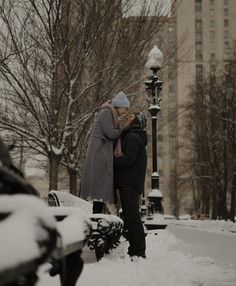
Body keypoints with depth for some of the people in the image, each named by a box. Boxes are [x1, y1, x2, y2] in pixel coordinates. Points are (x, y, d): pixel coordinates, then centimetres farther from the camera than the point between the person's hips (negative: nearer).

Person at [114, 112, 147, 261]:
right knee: (130, 217, 11)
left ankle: (138, 252, -12)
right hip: (131, 184, 10)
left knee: (132, 218, -11)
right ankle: (134, 251, 14)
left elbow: (128, 159, -19)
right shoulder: (136, 138, 24)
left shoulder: (132, 137, -8)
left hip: (130, 184, -10)